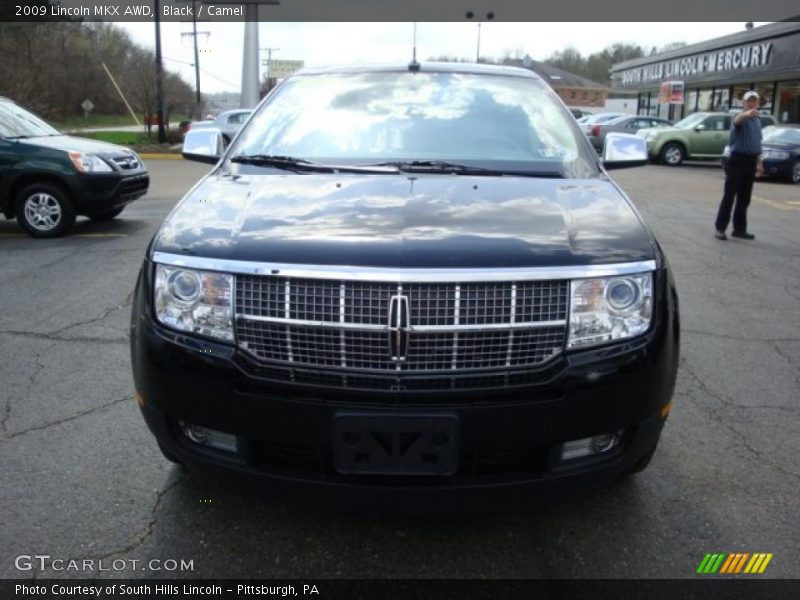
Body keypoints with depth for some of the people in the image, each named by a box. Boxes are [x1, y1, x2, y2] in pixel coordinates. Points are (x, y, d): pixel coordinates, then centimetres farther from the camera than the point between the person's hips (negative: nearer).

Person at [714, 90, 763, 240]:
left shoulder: (758, 121, 16)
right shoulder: (742, 118, -8)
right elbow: (737, 120, -35)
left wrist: (759, 162, 22)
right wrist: (746, 114, -58)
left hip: (751, 161, 7)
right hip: (738, 159, -7)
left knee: (744, 198, 10)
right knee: (729, 196, -7)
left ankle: (739, 228, 17)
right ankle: (720, 228, -5)